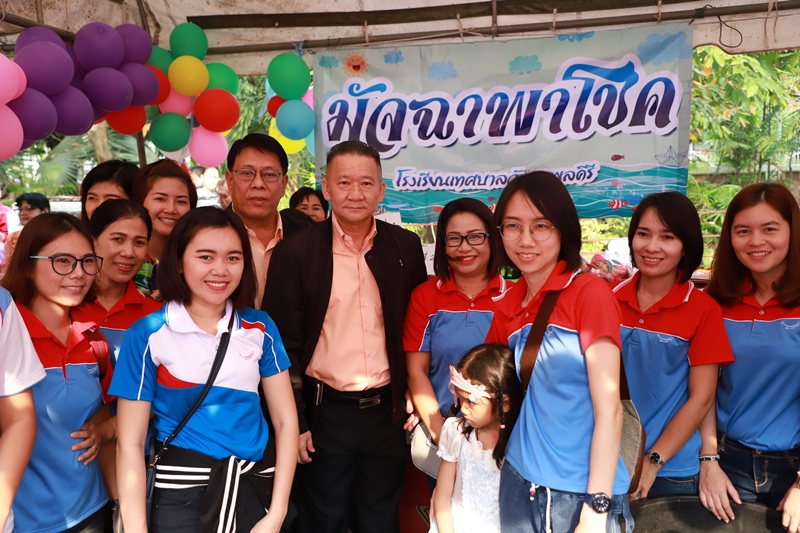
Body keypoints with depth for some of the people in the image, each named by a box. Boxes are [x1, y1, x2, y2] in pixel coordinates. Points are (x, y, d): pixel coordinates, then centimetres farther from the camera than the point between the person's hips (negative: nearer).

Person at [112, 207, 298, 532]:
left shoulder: (260, 328, -1)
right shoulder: (148, 335, -9)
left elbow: (286, 420, 0)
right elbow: (130, 444, -8)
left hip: (254, 487, 3)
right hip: (182, 493, -2)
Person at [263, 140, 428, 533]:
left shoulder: (406, 247, 0)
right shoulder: (295, 252, -9)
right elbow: (284, 343, -7)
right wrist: (294, 421, -7)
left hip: (389, 411, 3)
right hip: (325, 413, -2)